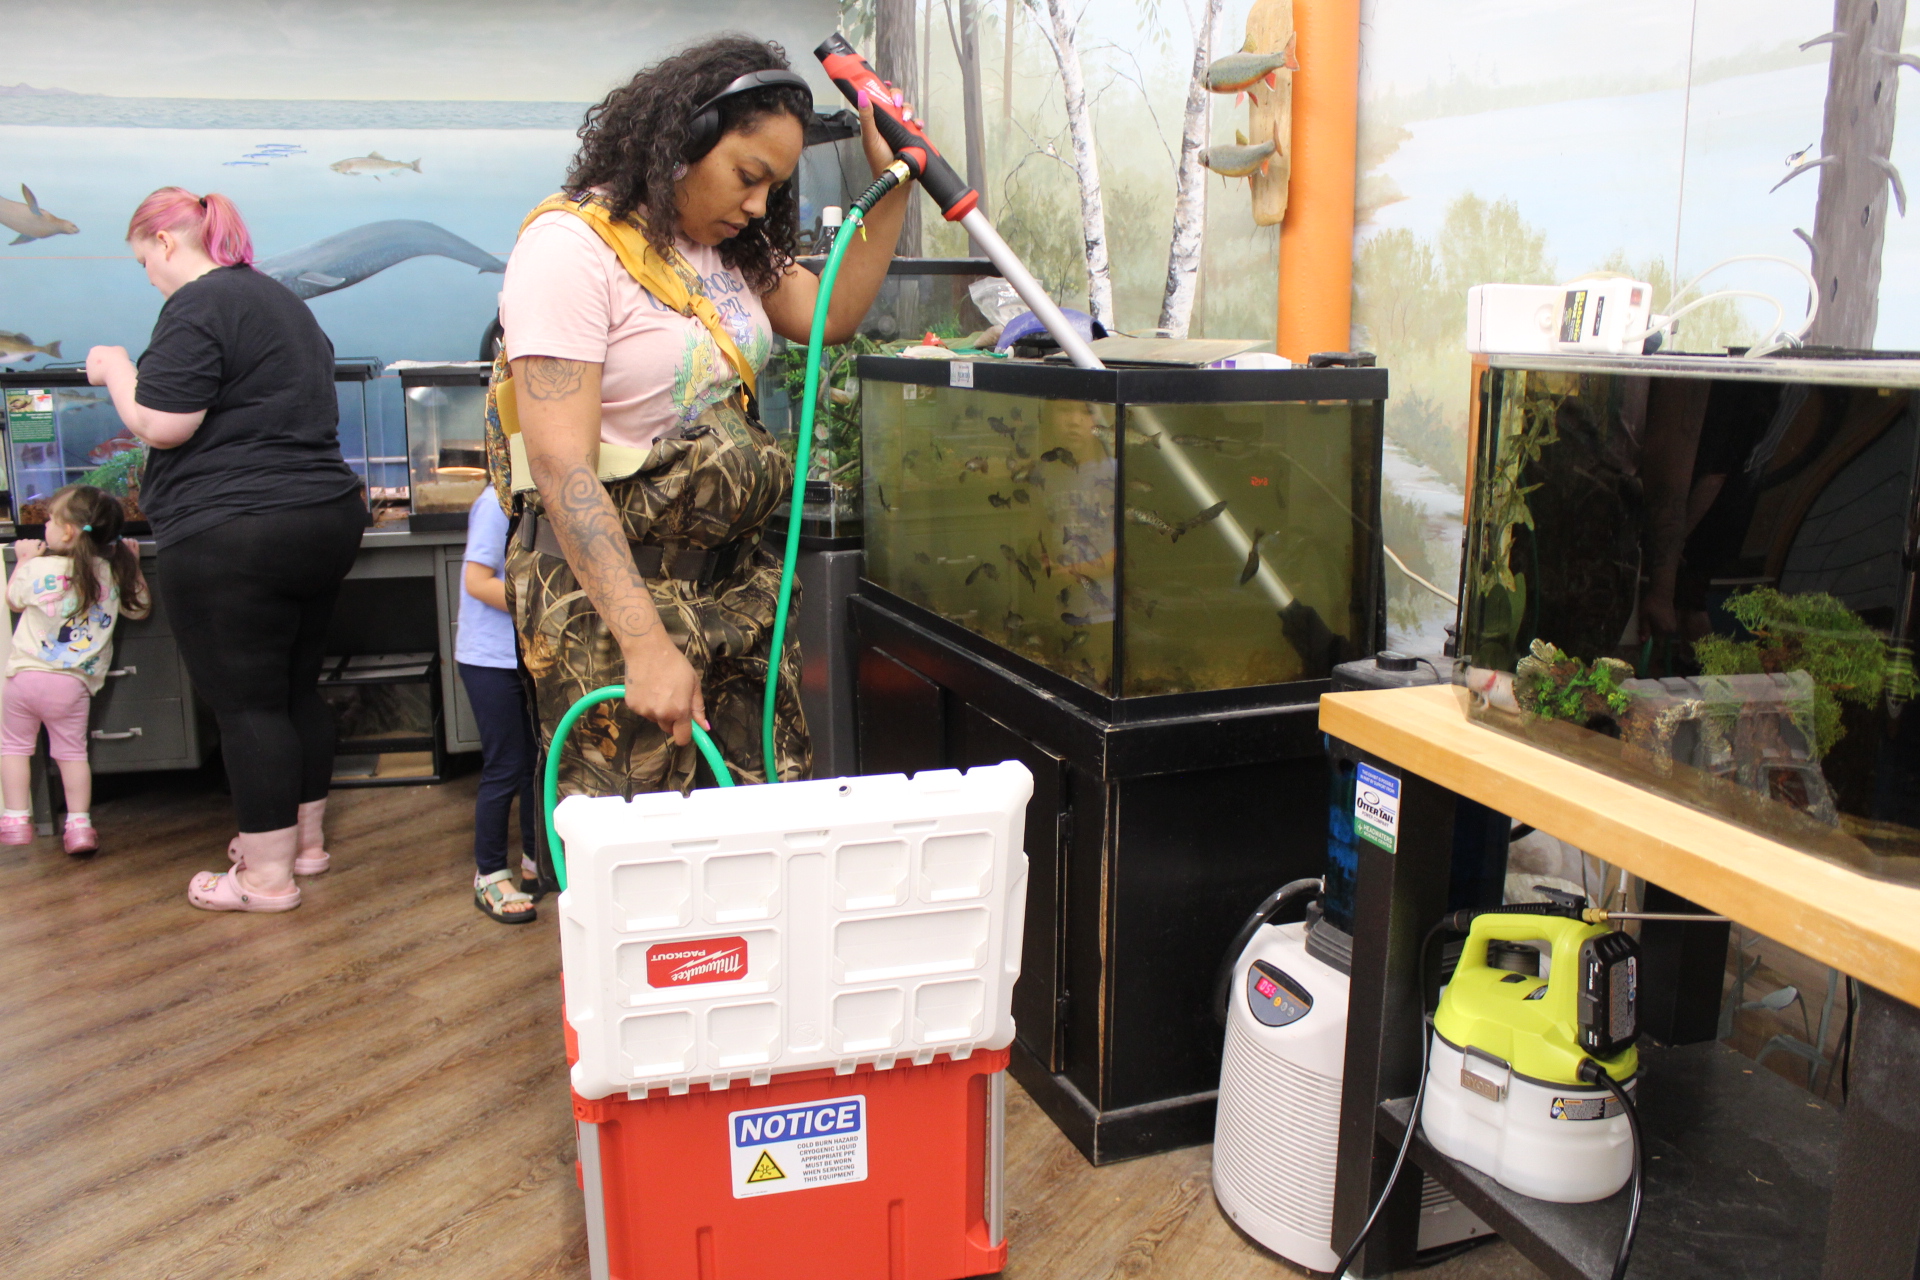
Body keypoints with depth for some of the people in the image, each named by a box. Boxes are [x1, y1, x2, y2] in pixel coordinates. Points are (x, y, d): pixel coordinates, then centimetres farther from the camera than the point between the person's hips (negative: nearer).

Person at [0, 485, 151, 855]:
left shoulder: (39, 568, -7)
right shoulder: (114, 573, -4)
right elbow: (139, 609, 13)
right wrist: (133, 564, 19)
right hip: (74, 684, 2)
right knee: (72, 752, 12)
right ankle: (79, 824, 7)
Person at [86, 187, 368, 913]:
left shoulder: (198, 306, -11)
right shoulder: (281, 300, 19)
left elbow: (160, 424, -15)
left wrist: (115, 370, 2)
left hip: (233, 535, -9)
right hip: (326, 518, 9)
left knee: (246, 703, -2)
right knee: (299, 688, 16)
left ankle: (267, 875, 5)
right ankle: (306, 840, 28)